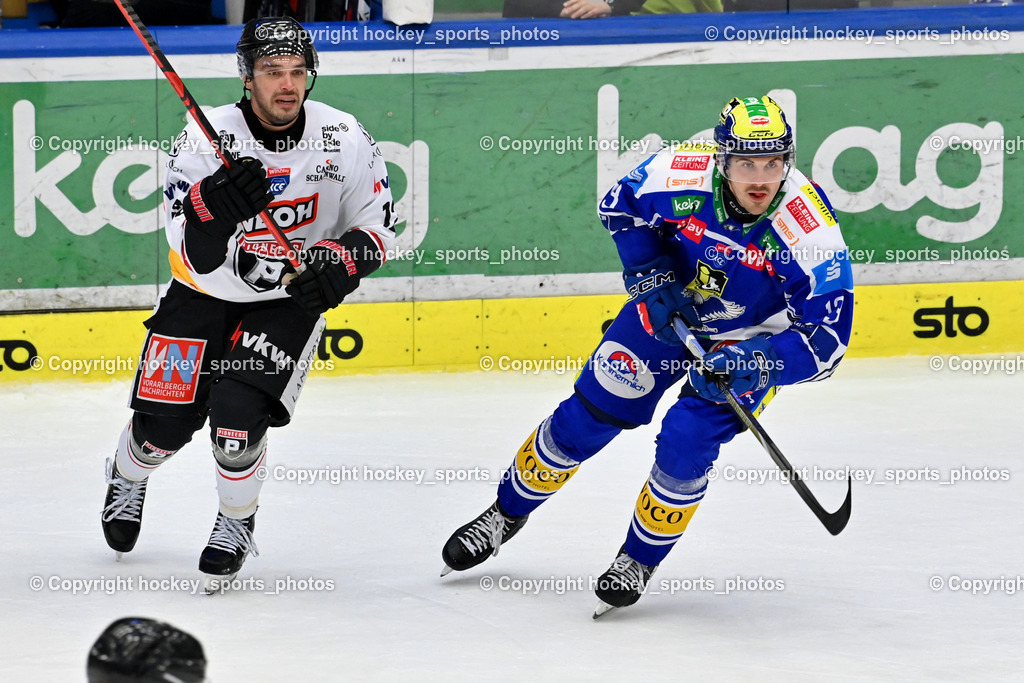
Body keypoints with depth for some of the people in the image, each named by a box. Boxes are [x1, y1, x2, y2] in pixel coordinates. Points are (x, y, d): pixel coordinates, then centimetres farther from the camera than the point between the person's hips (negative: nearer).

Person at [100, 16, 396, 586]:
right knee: (165, 425, 0)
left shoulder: (343, 139, -16)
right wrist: (214, 205, -47)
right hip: (206, 295, 1)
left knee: (236, 414, -19)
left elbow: (377, 225, -4)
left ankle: (239, 522, 10)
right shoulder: (205, 139, -20)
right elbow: (196, 257, -26)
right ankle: (128, 480, 38)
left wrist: (340, 264, -24)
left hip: (289, 301, 0)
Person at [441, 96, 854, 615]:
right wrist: (649, 275, -13)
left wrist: (753, 363, -43)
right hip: (672, 306, 3)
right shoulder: (679, 174, -28)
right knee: (584, 418, 5)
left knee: (685, 444, -18)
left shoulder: (810, 228, -34)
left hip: (753, 337, -3)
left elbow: (825, 337, -31)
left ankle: (640, 561, 6)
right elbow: (620, 205, -4)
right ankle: (506, 514, 29)